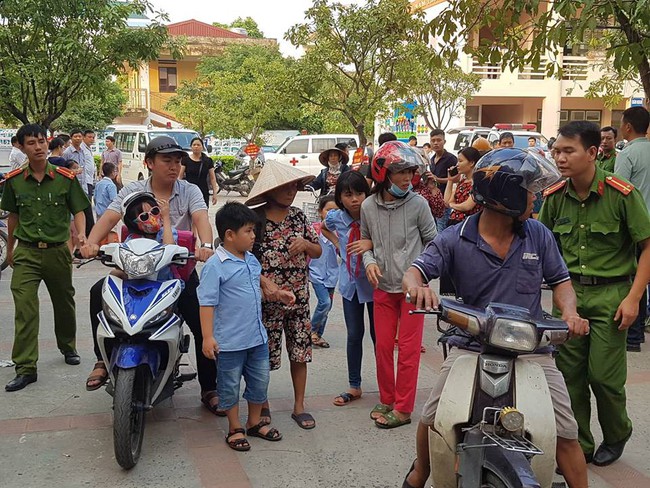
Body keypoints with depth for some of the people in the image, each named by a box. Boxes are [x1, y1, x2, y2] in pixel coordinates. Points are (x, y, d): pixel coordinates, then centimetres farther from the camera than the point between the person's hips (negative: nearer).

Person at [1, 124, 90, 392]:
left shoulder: (66, 178, -4)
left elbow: (78, 210, 0)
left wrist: (81, 233, -19)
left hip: (57, 251, 0)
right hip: (26, 252, 0)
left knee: (64, 303, 16)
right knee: (24, 309, -9)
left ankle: (68, 347, 40)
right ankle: (25, 368, -5)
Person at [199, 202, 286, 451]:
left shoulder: (251, 260, 6)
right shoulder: (215, 266, -17)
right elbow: (207, 302, -18)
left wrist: (277, 293, 17)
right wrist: (207, 337, -22)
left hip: (257, 337, 7)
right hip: (229, 342, -7)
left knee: (260, 381, 17)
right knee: (230, 386, 9)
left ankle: (255, 422, 35)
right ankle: (235, 429, 25)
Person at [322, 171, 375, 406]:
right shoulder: (336, 217, -8)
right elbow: (324, 227, 15)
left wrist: (372, 243, -37)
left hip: (373, 281, -3)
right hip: (350, 282, 3)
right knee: (354, 335, 12)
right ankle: (354, 386, 26)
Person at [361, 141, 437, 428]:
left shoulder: (417, 204, -10)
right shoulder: (368, 206, -2)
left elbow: (432, 240, 0)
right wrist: (369, 262, -6)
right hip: (383, 287, 3)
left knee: (408, 348, 3)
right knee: (383, 346, 12)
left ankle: (403, 408, 15)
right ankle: (387, 400, 30)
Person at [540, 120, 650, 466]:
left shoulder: (622, 194, -12)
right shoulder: (554, 197, 1)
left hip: (610, 294, -4)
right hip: (568, 292, 4)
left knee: (603, 375, -1)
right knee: (569, 374, 6)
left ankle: (616, 436, 29)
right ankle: (579, 446, 24)